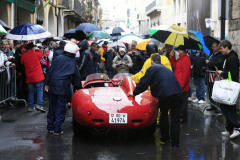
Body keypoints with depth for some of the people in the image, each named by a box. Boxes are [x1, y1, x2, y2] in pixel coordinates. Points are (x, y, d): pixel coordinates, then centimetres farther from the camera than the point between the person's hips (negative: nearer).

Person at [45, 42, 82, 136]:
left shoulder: (58, 58, 6)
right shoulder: (73, 62, 5)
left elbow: (50, 71, 5)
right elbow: (77, 77, 11)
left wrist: (47, 83, 10)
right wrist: (78, 87, 24)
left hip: (53, 85, 2)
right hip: (64, 87, -2)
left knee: (52, 107, 12)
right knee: (60, 109, 2)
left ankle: (50, 128, 19)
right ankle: (57, 130, 2)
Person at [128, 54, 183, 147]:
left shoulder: (152, 68, 8)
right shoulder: (166, 69, 30)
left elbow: (144, 83, 4)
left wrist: (134, 93, 17)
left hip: (165, 94, -5)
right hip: (177, 93, 5)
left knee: (164, 116, 19)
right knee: (175, 119, 7)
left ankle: (165, 139, 28)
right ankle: (175, 143, 5)